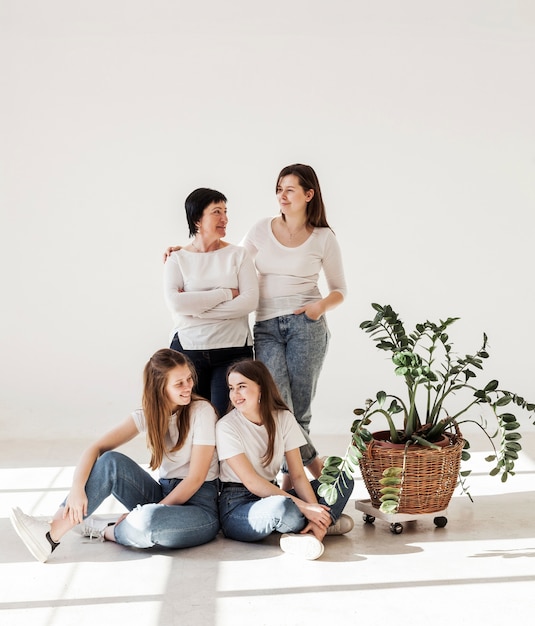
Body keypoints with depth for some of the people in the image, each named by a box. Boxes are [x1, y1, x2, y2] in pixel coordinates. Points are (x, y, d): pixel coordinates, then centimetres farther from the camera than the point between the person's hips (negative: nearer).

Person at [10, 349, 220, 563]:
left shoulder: (201, 410, -13)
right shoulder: (148, 414, 1)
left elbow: (196, 478, -14)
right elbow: (96, 448, -7)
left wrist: (147, 516, -17)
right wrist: (77, 487, -26)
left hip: (201, 508, -5)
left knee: (147, 521, -38)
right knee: (111, 461, -19)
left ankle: (106, 533, -4)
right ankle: (51, 533, -22)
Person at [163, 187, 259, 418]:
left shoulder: (238, 255, 5)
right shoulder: (177, 259, 4)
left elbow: (250, 301, -8)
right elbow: (175, 303, -13)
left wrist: (196, 308, -11)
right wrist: (225, 294, -12)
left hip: (233, 349, 0)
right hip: (188, 348, 0)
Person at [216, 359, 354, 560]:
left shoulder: (284, 418, 1)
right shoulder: (226, 426, -13)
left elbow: (298, 475, -3)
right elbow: (251, 482, -19)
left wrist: (315, 511, -22)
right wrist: (303, 506, -25)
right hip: (237, 505, -5)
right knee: (282, 507, -39)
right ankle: (328, 522, -9)